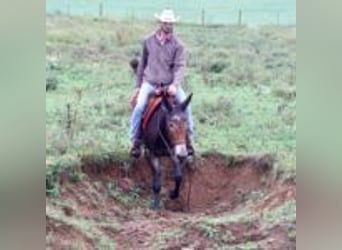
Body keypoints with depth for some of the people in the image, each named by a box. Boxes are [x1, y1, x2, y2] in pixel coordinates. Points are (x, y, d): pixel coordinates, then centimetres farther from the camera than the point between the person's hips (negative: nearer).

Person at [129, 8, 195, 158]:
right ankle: (135, 141, -8)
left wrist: (175, 85, -28)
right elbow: (142, 64, 12)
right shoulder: (149, 41, 3)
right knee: (139, 107, -21)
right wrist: (138, 85, 12)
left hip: (170, 84, 0)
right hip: (149, 83, 0)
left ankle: (189, 139, -3)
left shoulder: (178, 45, -3)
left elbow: (180, 66, -11)